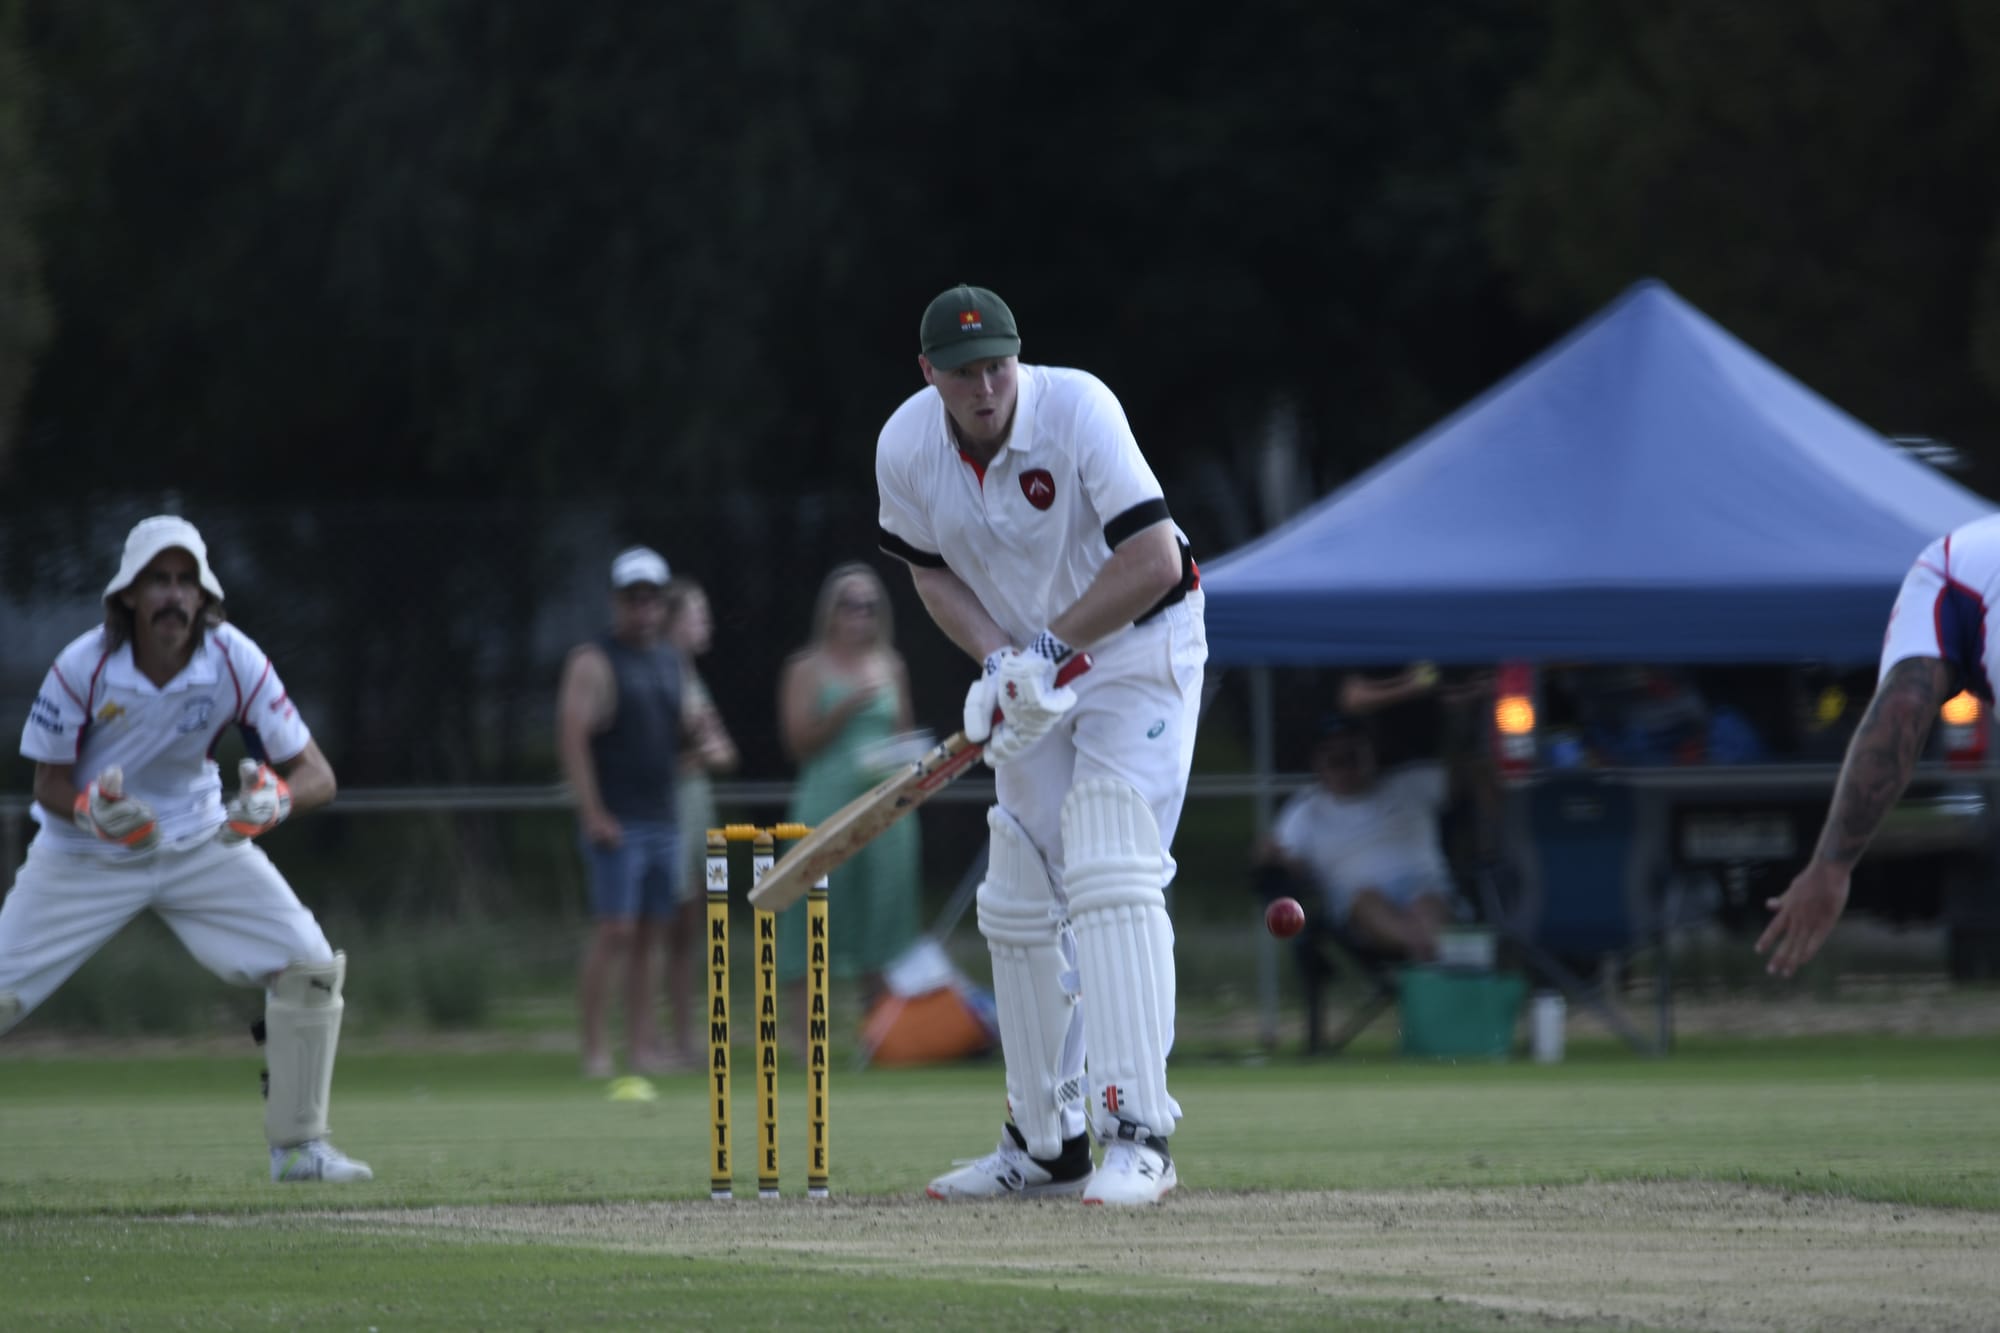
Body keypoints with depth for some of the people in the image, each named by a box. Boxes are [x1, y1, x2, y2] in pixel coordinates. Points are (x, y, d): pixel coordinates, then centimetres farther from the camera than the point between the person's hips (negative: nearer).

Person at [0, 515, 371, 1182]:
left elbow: (317, 776, -18)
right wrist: (91, 810, -35)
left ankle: (298, 1146, 3)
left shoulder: (234, 662, -19)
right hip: (85, 853, -2)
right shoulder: (83, 668, -22)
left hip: (200, 843, 2)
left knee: (309, 967, -13)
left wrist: (275, 798, -41)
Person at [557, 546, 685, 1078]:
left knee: (649, 936, 6)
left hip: (663, 819, 7)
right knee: (614, 931, -12)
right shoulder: (594, 662, -5)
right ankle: (595, 1049, -11)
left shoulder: (670, 661, 17)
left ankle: (642, 1045, 8)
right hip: (618, 824, -7)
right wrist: (593, 813, -17)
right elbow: (572, 735, -12)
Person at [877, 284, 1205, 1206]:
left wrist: (1049, 649, -28)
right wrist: (995, 660, -13)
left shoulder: (1076, 410, -27)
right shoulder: (906, 448, -12)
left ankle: (1137, 1135, -23)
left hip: (1138, 644, -6)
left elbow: (1155, 559, -29)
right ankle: (1044, 1145, 19)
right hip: (1033, 661, 6)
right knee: (1018, 904, 7)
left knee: (1110, 878, -20)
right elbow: (932, 573, 4)